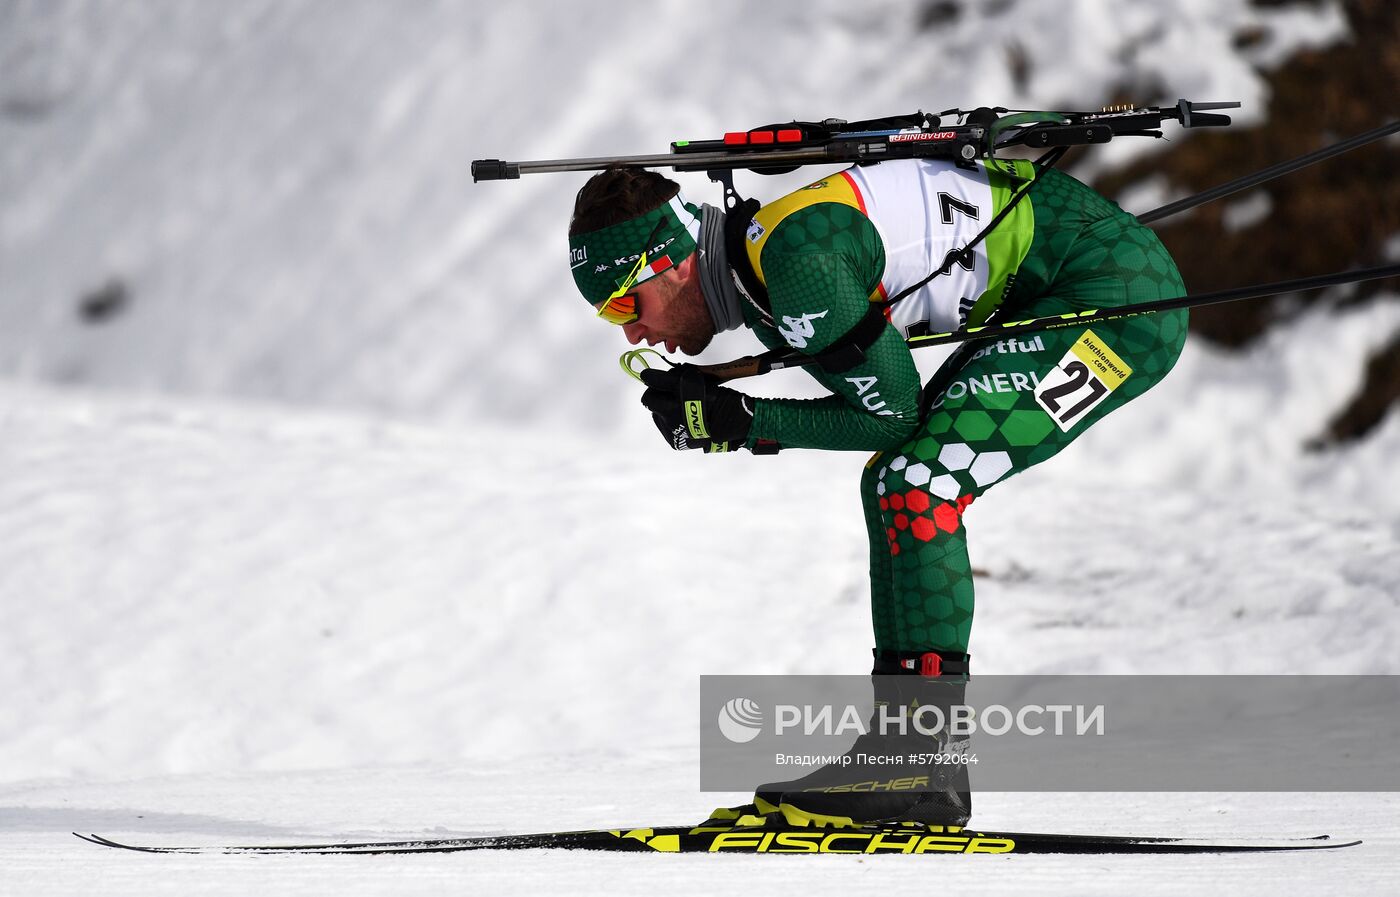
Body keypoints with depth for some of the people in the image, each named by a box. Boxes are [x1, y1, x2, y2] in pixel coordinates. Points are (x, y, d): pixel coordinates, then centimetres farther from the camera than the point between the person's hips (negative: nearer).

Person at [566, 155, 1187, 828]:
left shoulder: (798, 264, -23)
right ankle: (902, 754, 11)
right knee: (892, 485, 11)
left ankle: (926, 769, -17)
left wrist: (740, 420, -13)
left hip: (1120, 294, -10)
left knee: (918, 487, -17)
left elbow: (892, 414, -16)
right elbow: (873, 402, 11)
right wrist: (735, 420, -4)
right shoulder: (757, 271, 7)